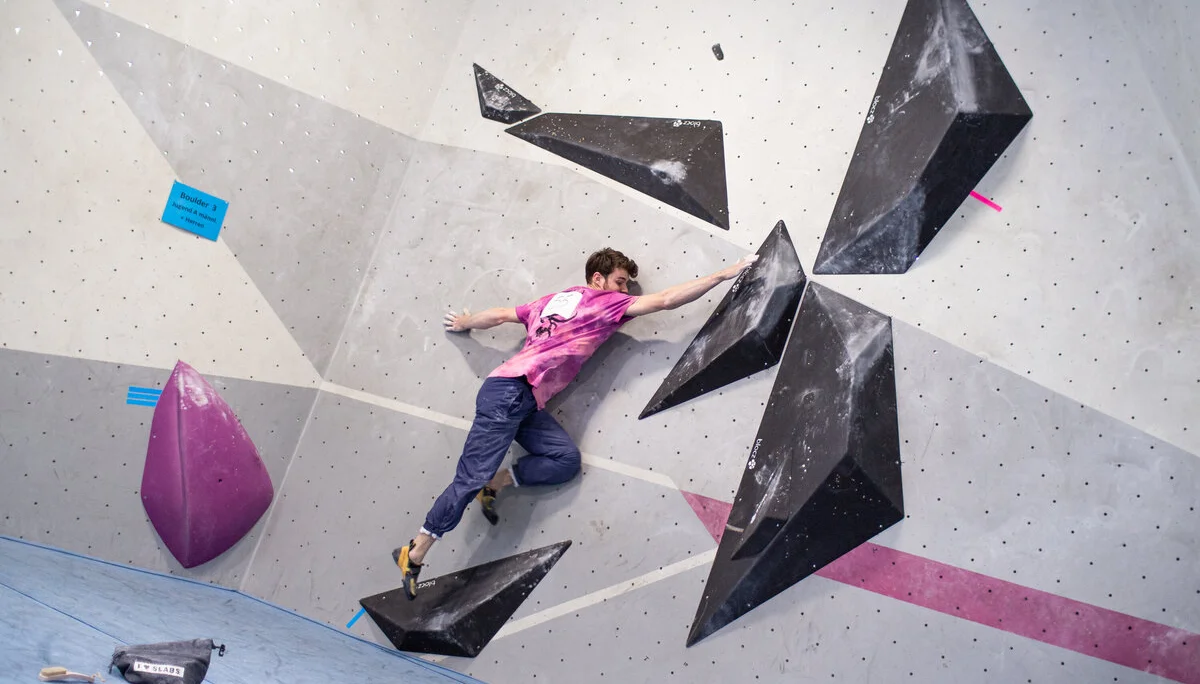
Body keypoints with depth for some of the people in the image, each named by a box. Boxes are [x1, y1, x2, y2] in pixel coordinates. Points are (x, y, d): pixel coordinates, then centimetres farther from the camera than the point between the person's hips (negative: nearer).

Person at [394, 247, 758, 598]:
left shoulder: (556, 299, 22)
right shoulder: (603, 300, 0)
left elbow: (500, 315, 27)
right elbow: (666, 300, -5)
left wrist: (464, 323, 44)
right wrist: (725, 274, -1)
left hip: (525, 402, 9)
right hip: (509, 391, -9)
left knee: (566, 458, -3)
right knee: (473, 477, -10)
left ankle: (496, 481, 1)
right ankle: (415, 552, -2)